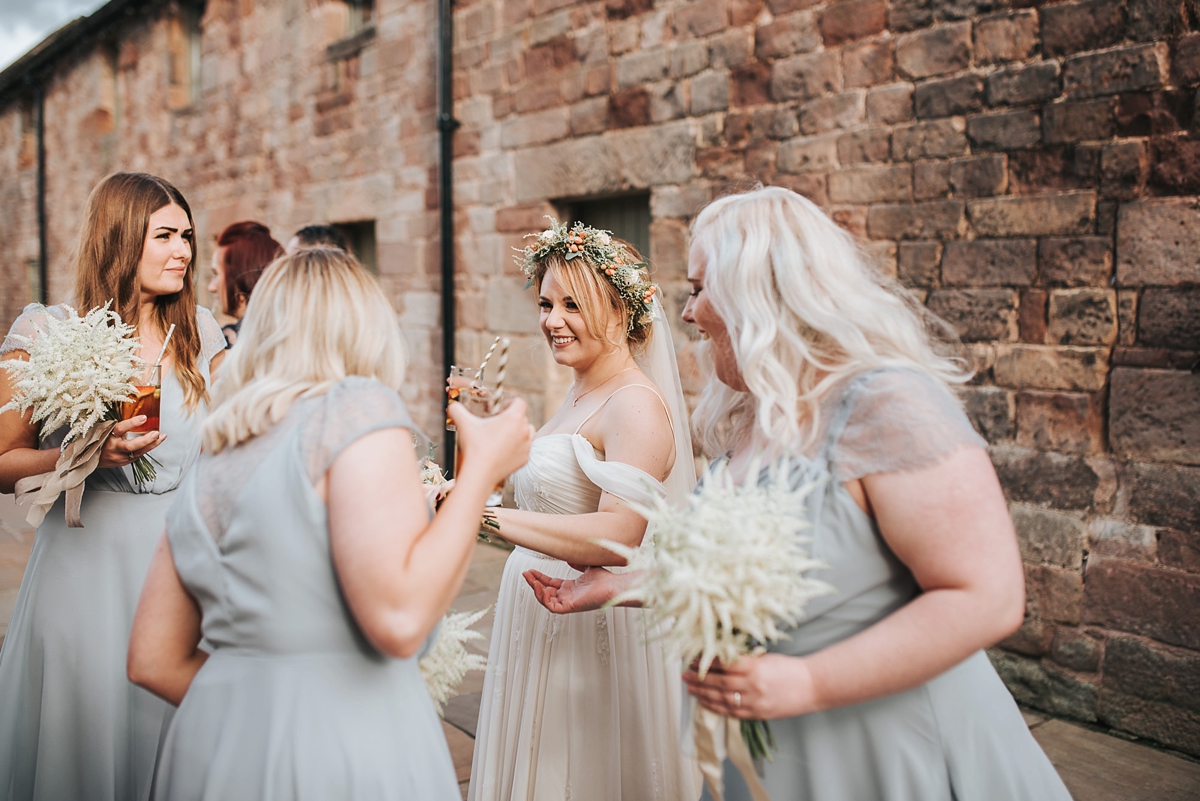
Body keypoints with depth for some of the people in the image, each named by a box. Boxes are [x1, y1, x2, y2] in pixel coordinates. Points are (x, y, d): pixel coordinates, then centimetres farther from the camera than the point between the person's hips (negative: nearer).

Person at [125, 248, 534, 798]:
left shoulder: (207, 468, 11)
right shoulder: (359, 406, -10)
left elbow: (154, 660, 12)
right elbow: (399, 620, -21)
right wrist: (481, 469, -11)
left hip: (214, 752, 7)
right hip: (341, 755, -7)